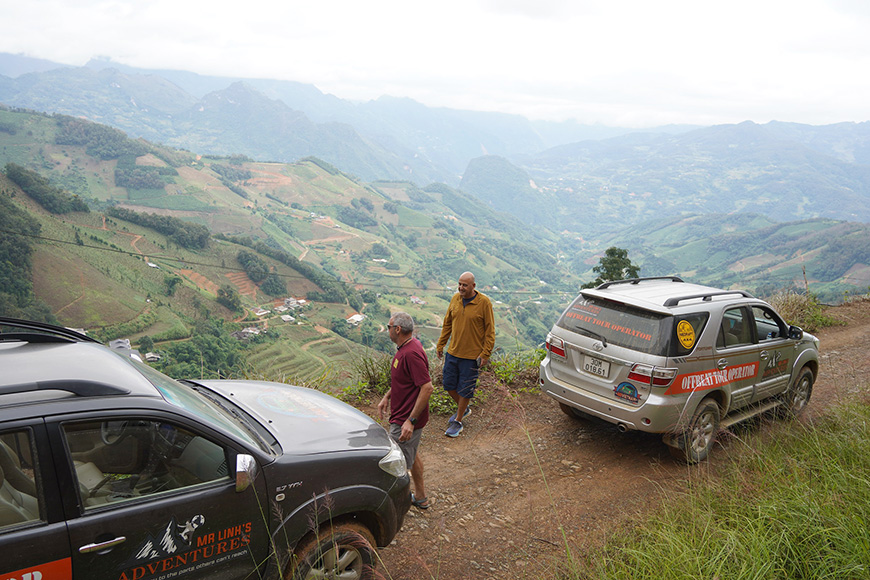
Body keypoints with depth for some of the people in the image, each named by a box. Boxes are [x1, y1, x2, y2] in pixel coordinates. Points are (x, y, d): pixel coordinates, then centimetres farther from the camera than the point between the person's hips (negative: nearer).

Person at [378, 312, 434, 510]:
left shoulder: (411, 353, -27)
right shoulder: (406, 347, 6)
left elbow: (427, 388, -30)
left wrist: (411, 421, -29)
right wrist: (387, 397, 16)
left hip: (406, 420, -11)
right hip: (405, 415, 11)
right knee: (411, 456, 24)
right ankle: (420, 498, 39)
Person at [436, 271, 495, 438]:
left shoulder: (484, 302, -13)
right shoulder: (455, 298, 1)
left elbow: (490, 330, -10)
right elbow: (447, 323, 12)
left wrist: (486, 354, -13)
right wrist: (440, 344, 13)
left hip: (472, 355, -5)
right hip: (452, 352, 5)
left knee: (464, 389, 5)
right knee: (449, 385, 13)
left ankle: (458, 422, 22)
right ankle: (463, 409, 38)